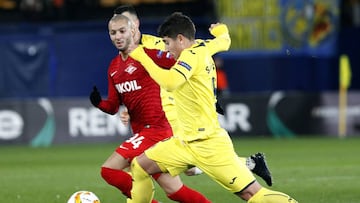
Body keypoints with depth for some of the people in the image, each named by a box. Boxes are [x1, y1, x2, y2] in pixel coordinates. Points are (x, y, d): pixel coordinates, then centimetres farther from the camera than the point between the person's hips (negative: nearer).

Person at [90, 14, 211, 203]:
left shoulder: (148, 54, -10)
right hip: (140, 131, 8)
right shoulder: (114, 67, 13)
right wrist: (98, 102, -6)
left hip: (154, 129, -8)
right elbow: (113, 107, 15)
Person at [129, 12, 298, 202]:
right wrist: (222, 31, 54)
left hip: (208, 143, -10)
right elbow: (223, 42, 31)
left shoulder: (191, 55, -15)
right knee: (139, 166, 6)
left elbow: (169, 82, -32)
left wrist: (141, 57, -22)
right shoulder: (204, 50, 9)